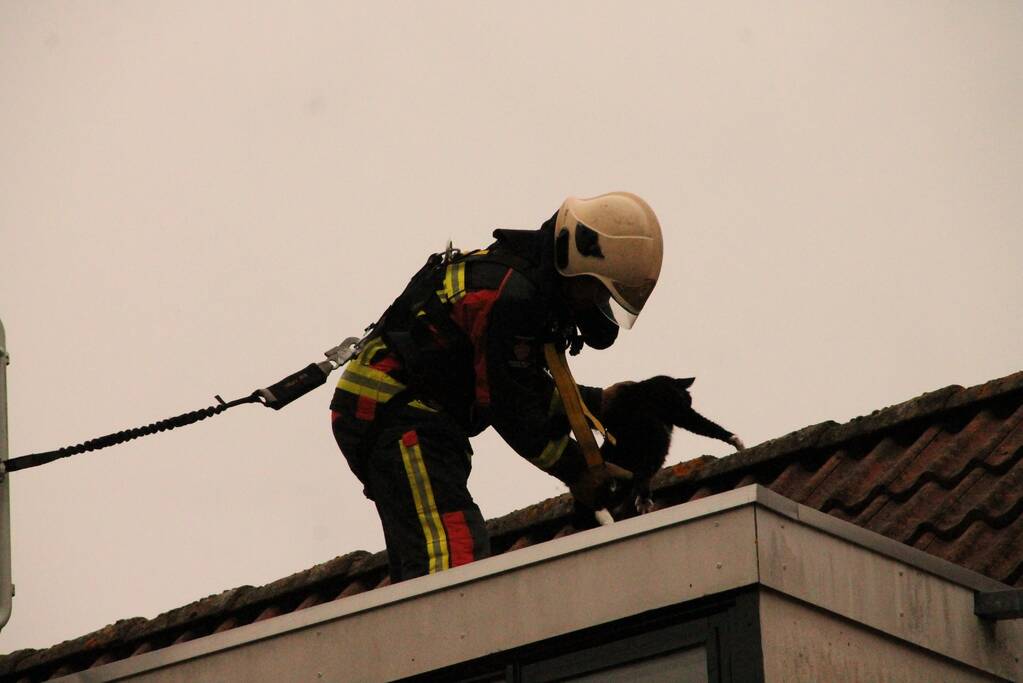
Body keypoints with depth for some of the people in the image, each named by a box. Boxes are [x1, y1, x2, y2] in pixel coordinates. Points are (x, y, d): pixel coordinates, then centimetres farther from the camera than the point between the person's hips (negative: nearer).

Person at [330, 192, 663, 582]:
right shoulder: (508, 292, -18)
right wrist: (578, 473, -7)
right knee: (456, 554, -23)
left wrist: (600, 401, 7)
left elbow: (533, 392, 20)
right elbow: (512, 407, -15)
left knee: (418, 569, 11)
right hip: (396, 414, -11)